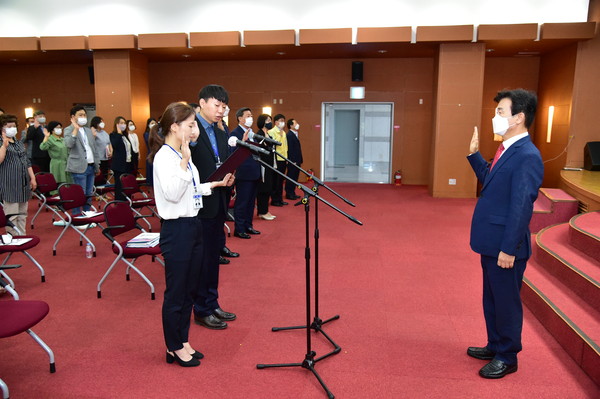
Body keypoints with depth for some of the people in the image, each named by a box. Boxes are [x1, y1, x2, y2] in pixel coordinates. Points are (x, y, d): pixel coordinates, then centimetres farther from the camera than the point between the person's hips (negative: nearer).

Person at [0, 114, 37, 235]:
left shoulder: (19, 143, 17)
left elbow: (27, 162, 20)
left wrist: (33, 178, 15)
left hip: (23, 184, 7)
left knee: (22, 214, 11)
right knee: (11, 216, -6)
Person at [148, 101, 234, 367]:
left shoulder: (182, 154, 11)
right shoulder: (164, 157, -15)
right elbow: (173, 194, -25)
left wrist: (216, 184, 10)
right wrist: (185, 161, -27)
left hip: (193, 226, 9)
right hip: (177, 229, -9)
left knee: (190, 290, 17)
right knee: (175, 292, 5)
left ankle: (183, 341, 31)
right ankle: (173, 348, 21)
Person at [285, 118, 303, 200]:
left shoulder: (294, 135, 17)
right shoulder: (289, 135, -13)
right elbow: (290, 149, -18)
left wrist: (300, 160, 15)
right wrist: (293, 161, -21)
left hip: (296, 161, 10)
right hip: (293, 161, -9)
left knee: (295, 177, 13)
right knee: (291, 177, -3)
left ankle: (292, 193, 20)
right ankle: (289, 194, 4)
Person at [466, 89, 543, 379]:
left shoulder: (527, 156, -21)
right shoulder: (507, 149, 8)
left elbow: (521, 208, -22)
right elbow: (489, 180, 19)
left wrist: (509, 249, -21)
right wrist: (474, 153, 11)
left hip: (505, 246, -9)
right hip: (491, 242, 9)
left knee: (506, 301, 7)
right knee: (492, 298, 21)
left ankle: (507, 358, 25)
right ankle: (495, 346, 38)